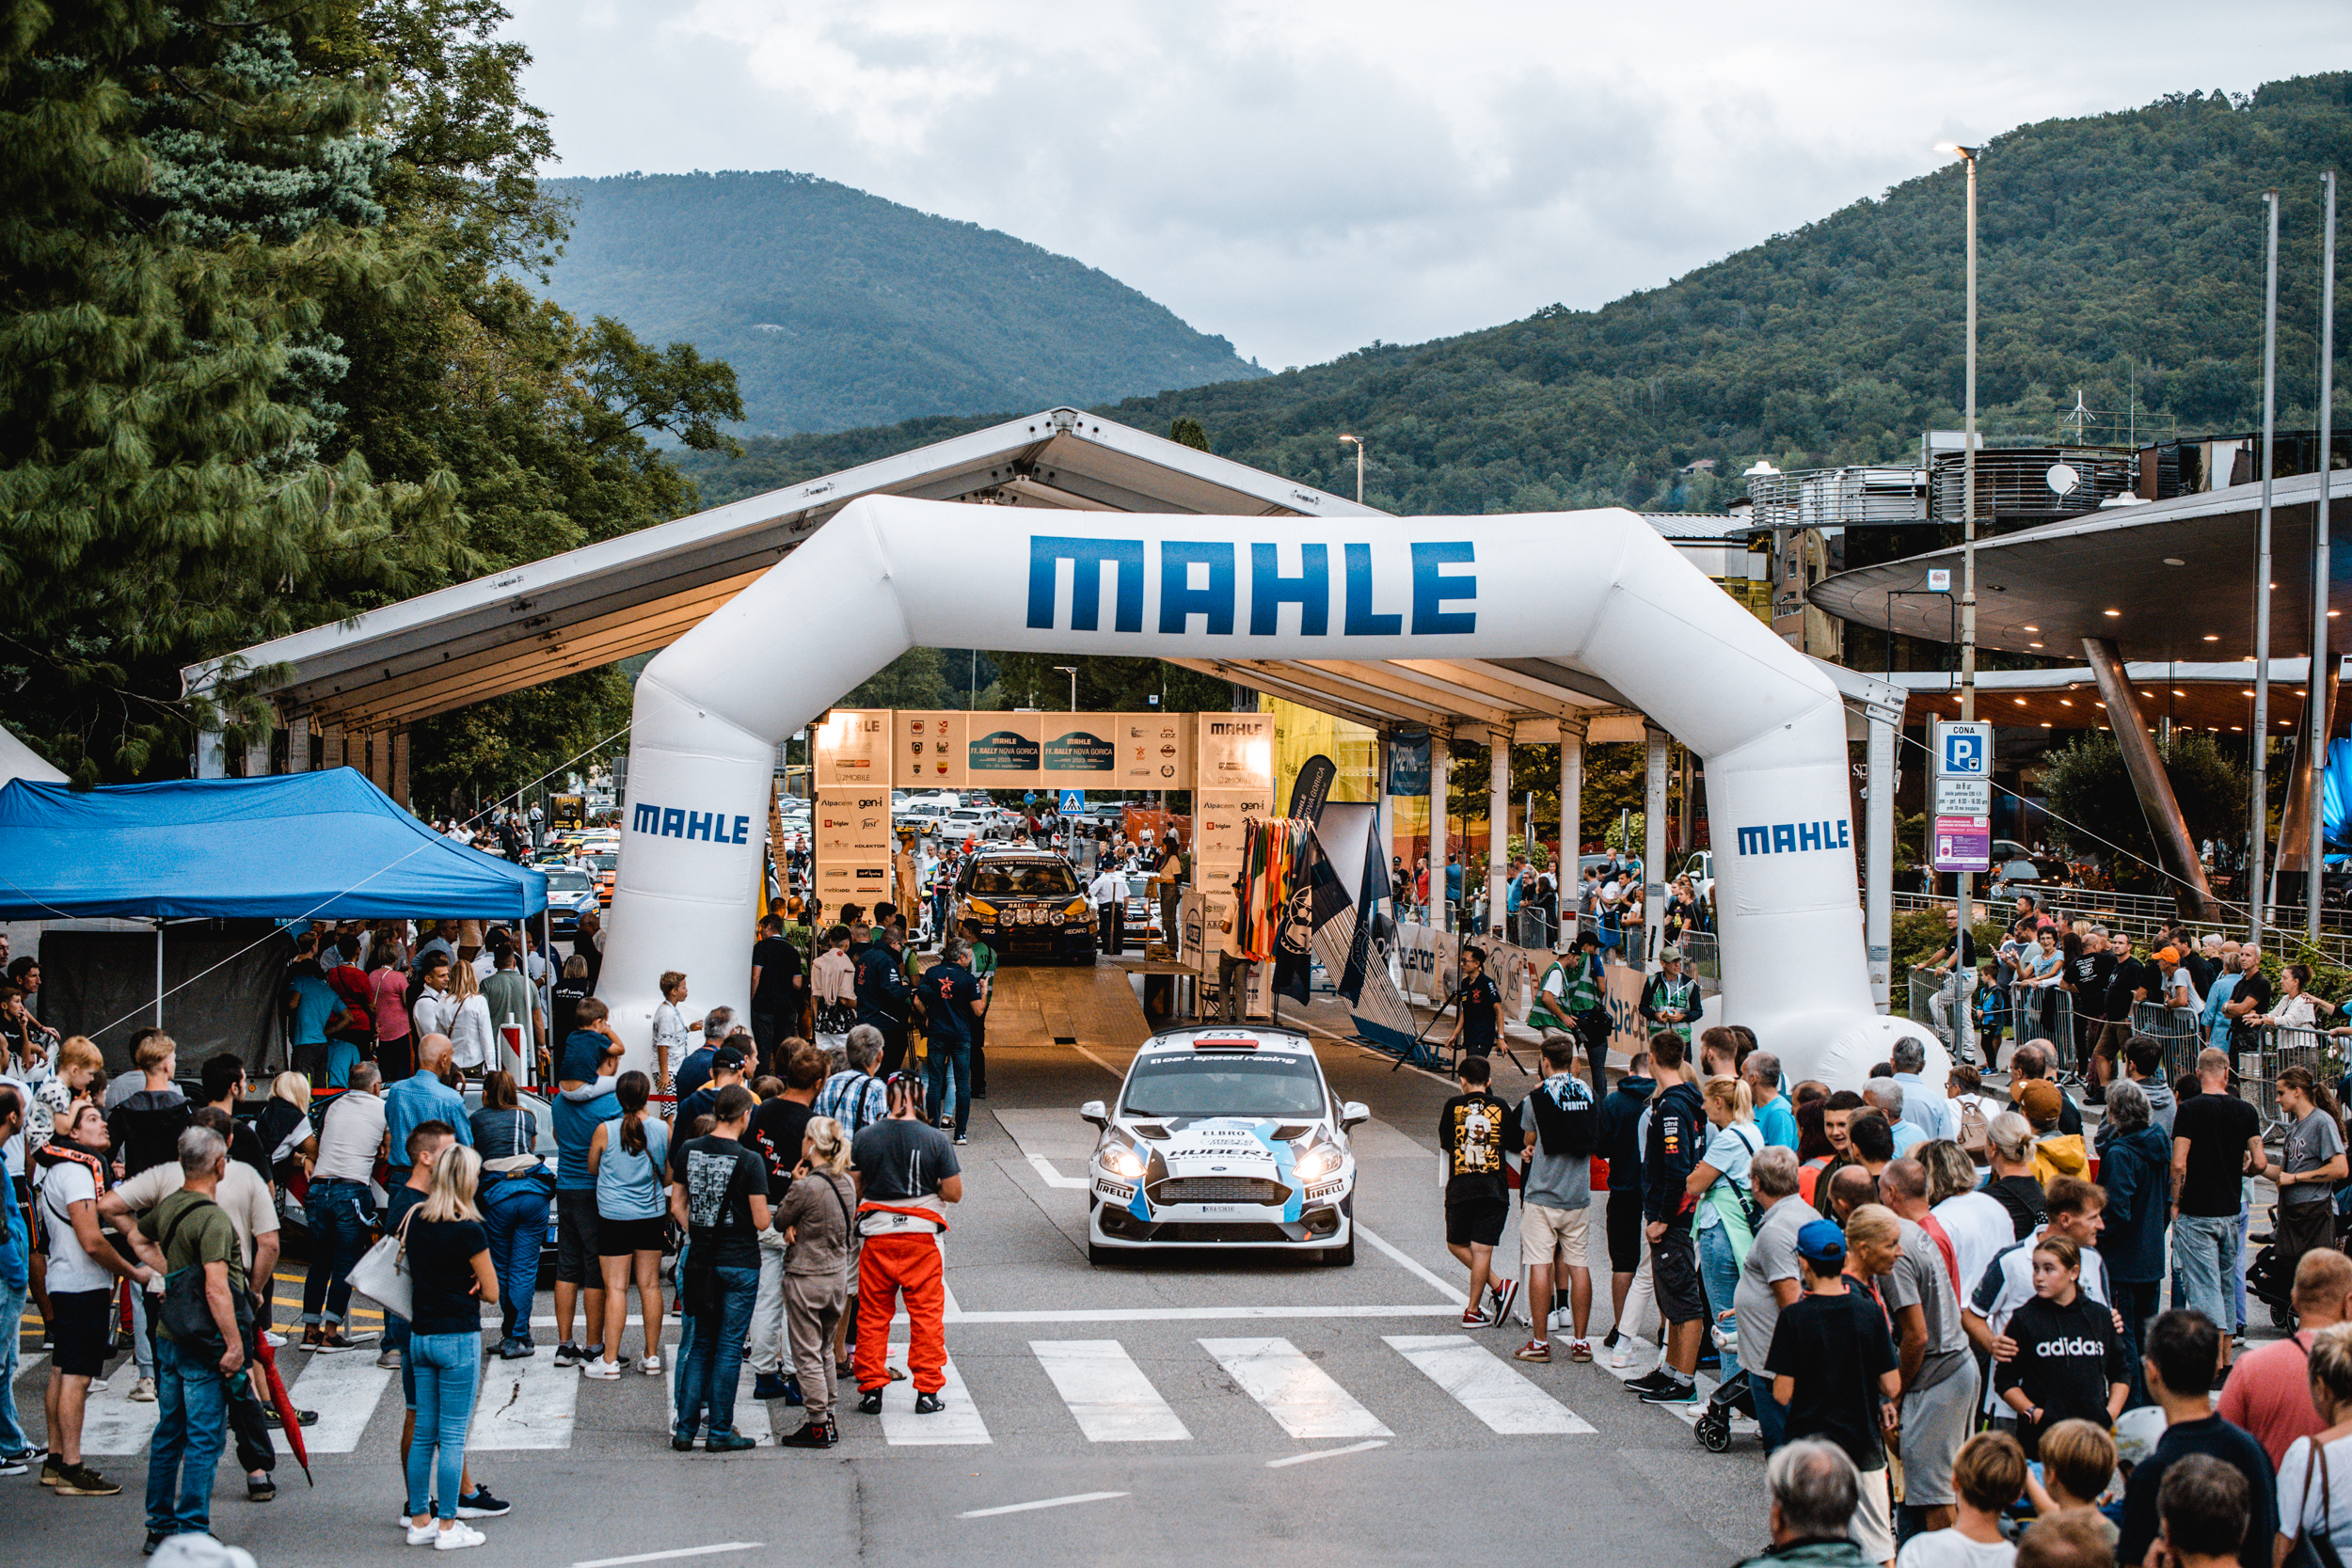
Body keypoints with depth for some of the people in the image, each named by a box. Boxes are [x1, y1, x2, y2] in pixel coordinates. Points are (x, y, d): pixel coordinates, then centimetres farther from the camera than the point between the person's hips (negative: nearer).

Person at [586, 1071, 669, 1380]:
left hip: (614, 1215, -3)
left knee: (616, 1288, -1)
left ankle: (610, 1361, -1)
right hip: (652, 1214, 3)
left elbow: (592, 1168, 7)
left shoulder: (604, 1131, -9)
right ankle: (652, 1357, 15)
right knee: (650, 1285, 10)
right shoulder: (663, 1129, -3)